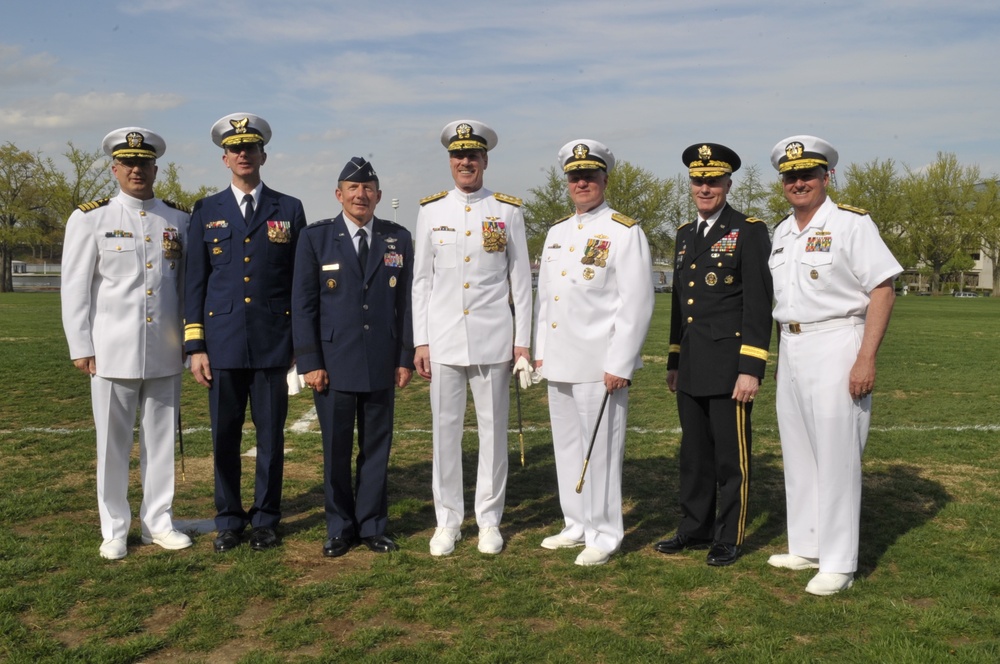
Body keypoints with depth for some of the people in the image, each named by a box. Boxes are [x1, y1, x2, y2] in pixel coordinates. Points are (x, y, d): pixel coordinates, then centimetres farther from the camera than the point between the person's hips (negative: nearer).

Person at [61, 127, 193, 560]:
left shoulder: (178, 221, 9)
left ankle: (158, 522, 21)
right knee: (113, 442, 6)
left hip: (165, 352, 2)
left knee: (162, 438, 9)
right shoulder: (89, 219, 3)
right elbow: (75, 288, 1)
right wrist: (81, 347, -3)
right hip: (113, 351, -2)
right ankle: (114, 529, 18)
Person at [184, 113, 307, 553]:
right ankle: (228, 520, 20)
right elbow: (195, 281, 6)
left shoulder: (289, 210, 6)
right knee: (224, 436, 6)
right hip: (223, 343, 1)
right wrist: (195, 345, 0)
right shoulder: (206, 212, 8)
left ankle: (265, 519, 20)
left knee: (271, 434, 6)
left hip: (272, 343, 0)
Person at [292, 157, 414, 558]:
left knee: (377, 448, 9)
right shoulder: (316, 238, 1)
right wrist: (309, 362, -6)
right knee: (336, 451, 6)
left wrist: (406, 358, 2)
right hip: (333, 363, -1)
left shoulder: (398, 239, 6)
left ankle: (372, 527, 22)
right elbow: (303, 304, 0)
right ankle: (339, 529, 21)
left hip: (382, 365, 2)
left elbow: (407, 302, 7)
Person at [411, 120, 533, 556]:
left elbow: (521, 279, 4)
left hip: (493, 338, -1)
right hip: (443, 339, 1)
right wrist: (420, 341, 2)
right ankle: (447, 521, 18)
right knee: (445, 430, 6)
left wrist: (523, 340, 0)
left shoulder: (508, 211, 3)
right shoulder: (431, 211, 6)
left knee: (493, 430, 6)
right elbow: (421, 279, 6)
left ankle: (489, 520, 19)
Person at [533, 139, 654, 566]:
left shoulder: (625, 233, -7)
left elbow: (636, 304, -13)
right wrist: (540, 351, 12)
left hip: (599, 364, -7)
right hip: (558, 362, 7)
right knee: (567, 448, 14)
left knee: (600, 450, 0)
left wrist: (619, 365, -16)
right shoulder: (557, 232, 14)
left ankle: (604, 535, 13)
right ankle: (577, 526, 27)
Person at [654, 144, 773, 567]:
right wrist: (674, 361, 19)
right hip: (692, 367, 7)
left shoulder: (749, 232, -6)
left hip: (729, 366, -6)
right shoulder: (685, 234, 15)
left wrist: (750, 369, -16)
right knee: (694, 452, 14)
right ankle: (695, 528, 27)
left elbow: (758, 305, -11)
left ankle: (729, 538, 17)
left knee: (731, 455, 3)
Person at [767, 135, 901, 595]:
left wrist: (866, 359, -19)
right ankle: (806, 548, 25)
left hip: (835, 346, -7)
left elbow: (883, 290, -12)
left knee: (836, 456, -4)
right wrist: (784, 351, 13)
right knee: (797, 454, 12)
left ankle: (838, 564, 6)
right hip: (790, 347, 7)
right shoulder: (781, 233, 13)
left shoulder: (851, 223, -8)